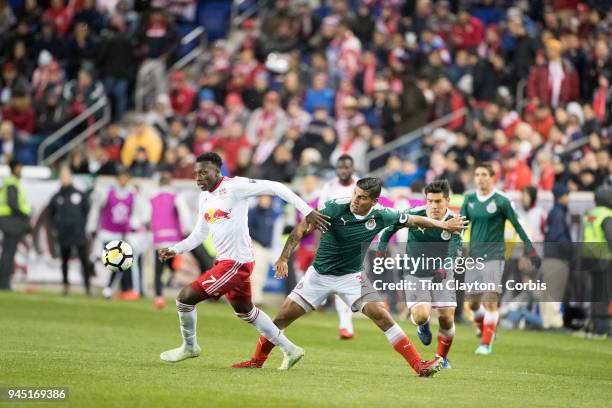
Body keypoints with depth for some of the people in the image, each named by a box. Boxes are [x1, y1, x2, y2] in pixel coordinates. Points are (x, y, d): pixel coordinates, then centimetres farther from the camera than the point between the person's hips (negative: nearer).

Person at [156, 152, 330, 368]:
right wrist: (175, 250, 8)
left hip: (236, 263, -10)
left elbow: (275, 188, -16)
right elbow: (200, 233, 21)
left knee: (185, 297, -9)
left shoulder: (233, 187, -15)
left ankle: (189, 347, 14)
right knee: (245, 311, 24)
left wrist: (307, 212, -18)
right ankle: (290, 350, 35)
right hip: (224, 261, 10)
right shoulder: (204, 197, 11)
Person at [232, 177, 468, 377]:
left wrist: (443, 225, 13)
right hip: (319, 275, 0)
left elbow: (412, 220, 5)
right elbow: (302, 228, -21)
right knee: (283, 317, -3)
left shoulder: (381, 216, -14)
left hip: (351, 276, 0)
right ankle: (257, 361, 17)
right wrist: (284, 257, -30)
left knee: (381, 315, -16)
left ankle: (419, 366, -14)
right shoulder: (336, 207, -22)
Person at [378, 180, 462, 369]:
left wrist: (444, 269, -48)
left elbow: (455, 249, -31)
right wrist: (382, 245, 2)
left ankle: (442, 357, 22)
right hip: (415, 274, -1)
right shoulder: (414, 215, -15)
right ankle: (423, 325, 21)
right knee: (421, 315, -20)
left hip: (441, 275, 1)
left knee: (447, 319, -6)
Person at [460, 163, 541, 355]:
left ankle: (486, 343, -7)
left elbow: (518, 226, -2)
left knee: (490, 301, -14)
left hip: (494, 256, -4)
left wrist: (531, 251, -2)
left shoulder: (501, 201, -5)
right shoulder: (469, 200, 7)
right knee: (473, 303, 6)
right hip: (474, 257, 4)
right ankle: (485, 331, 33)